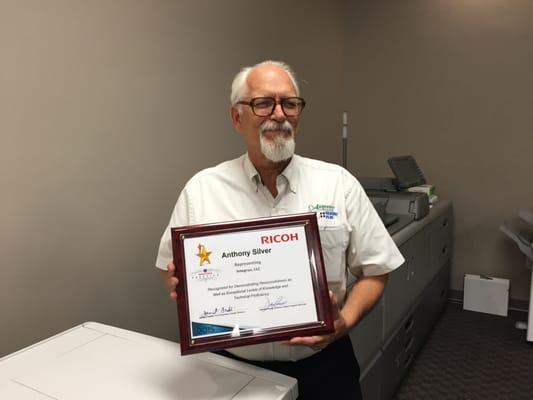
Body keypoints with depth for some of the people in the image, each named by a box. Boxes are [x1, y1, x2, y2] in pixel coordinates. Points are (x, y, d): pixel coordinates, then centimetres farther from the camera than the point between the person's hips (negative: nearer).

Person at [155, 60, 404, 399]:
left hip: (322, 364, 0)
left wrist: (345, 320, -17)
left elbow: (374, 272, -1)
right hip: (232, 366, 1)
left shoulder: (339, 183, -7)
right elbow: (173, 273, 3)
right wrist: (178, 283, -19)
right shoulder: (201, 189, -6)